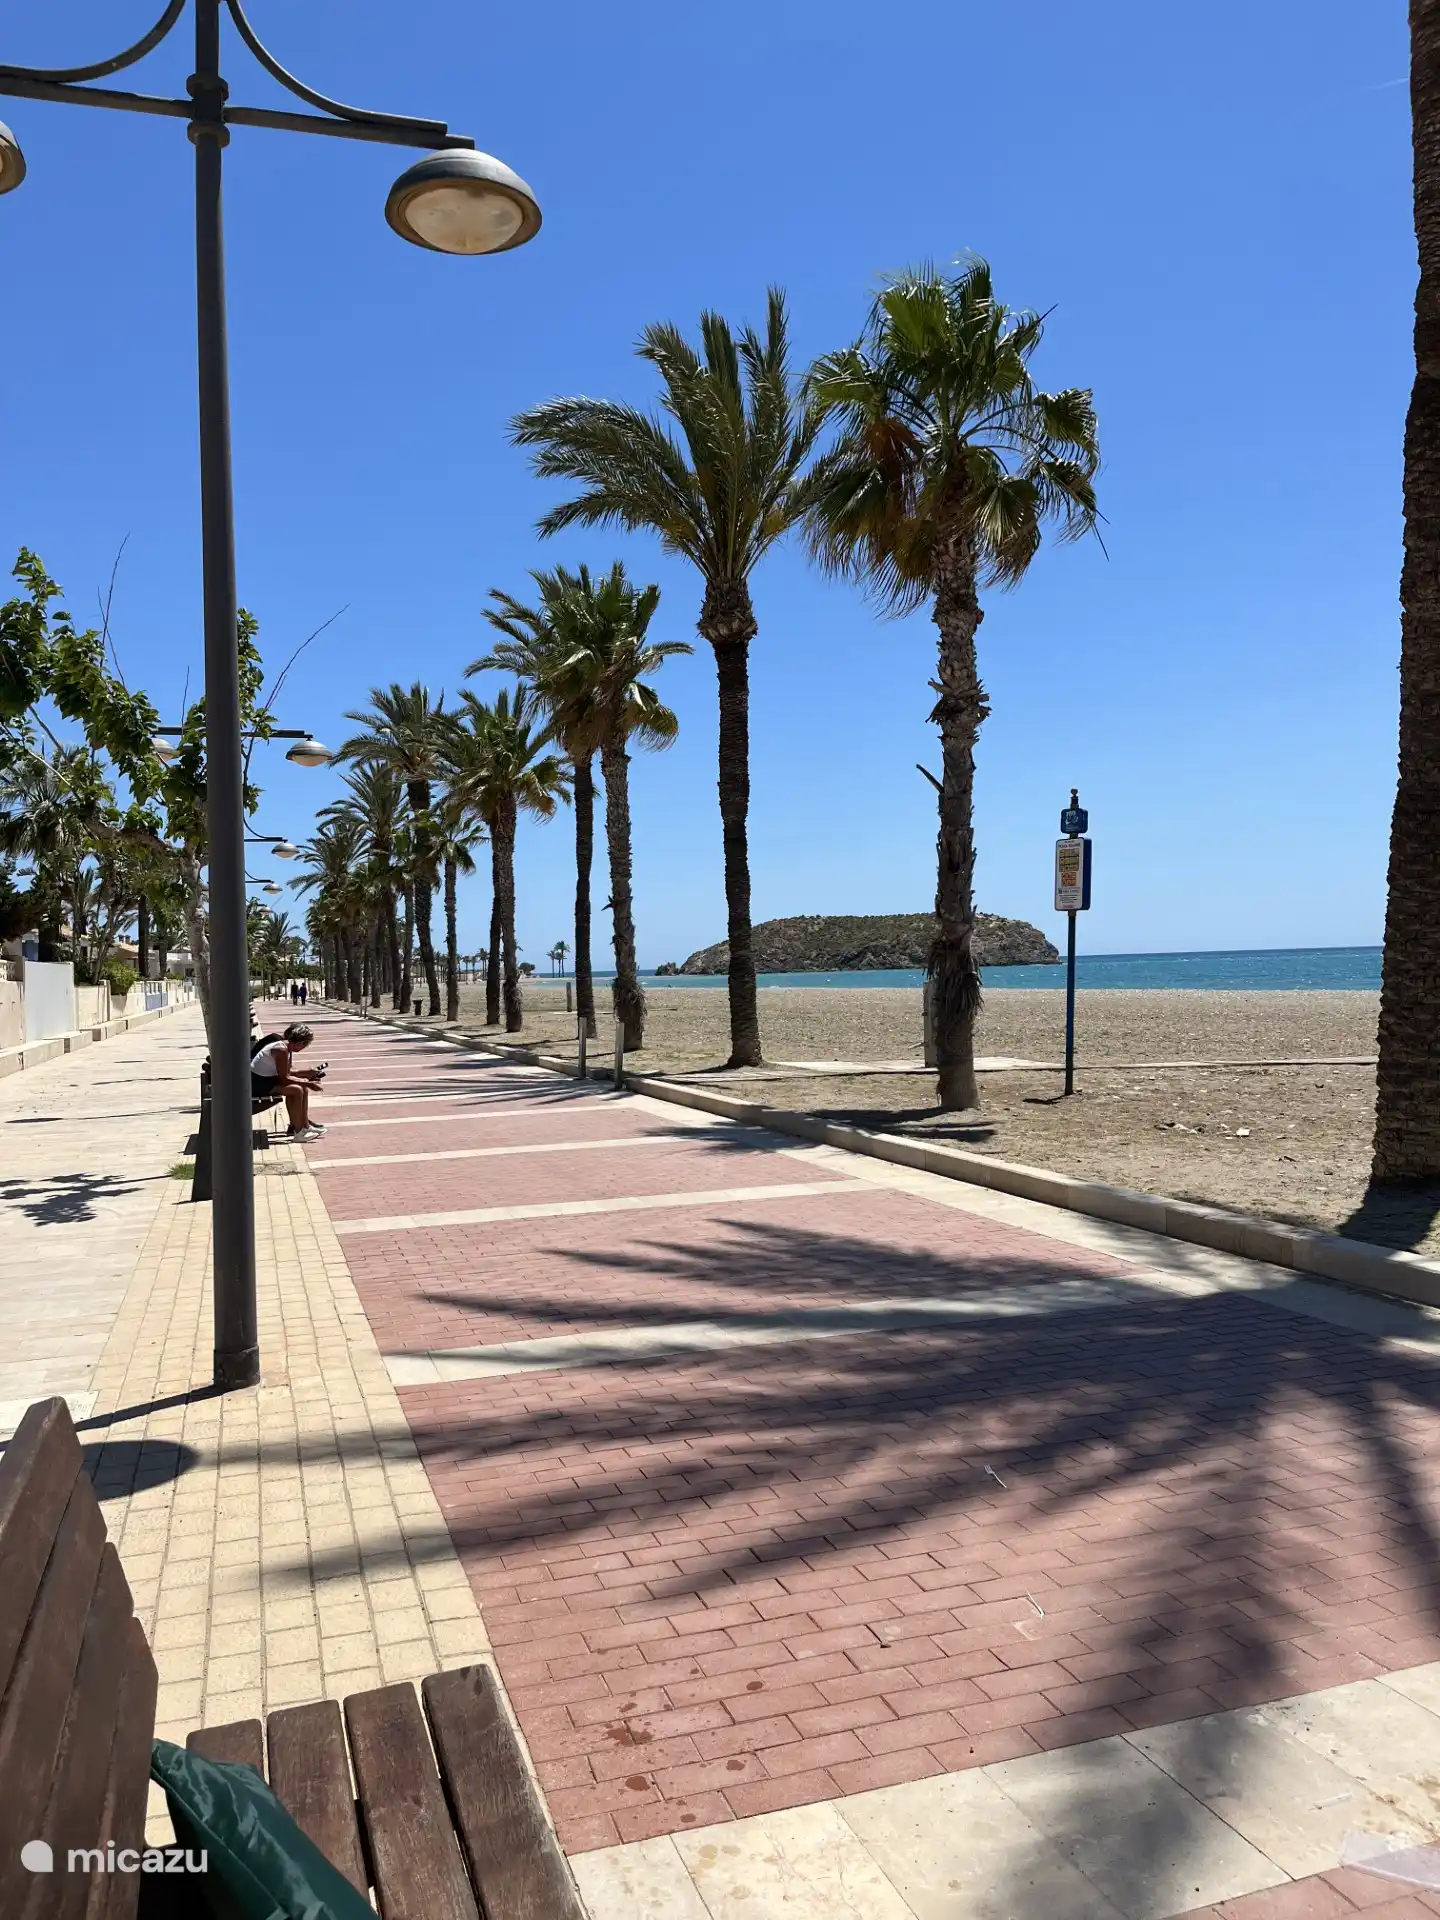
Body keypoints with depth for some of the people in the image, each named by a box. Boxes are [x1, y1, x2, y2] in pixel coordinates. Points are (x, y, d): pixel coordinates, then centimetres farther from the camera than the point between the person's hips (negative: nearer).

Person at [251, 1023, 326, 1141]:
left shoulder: (287, 1046, 3)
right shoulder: (281, 1050, -25)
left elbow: (287, 1071, 14)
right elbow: (283, 1079, -23)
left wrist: (306, 1072, 10)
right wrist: (308, 1083, -19)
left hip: (266, 1078, 10)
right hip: (257, 1083, -10)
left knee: (303, 1086, 9)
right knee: (297, 1090, -22)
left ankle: (305, 1124, 13)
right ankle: (299, 1132, -16)